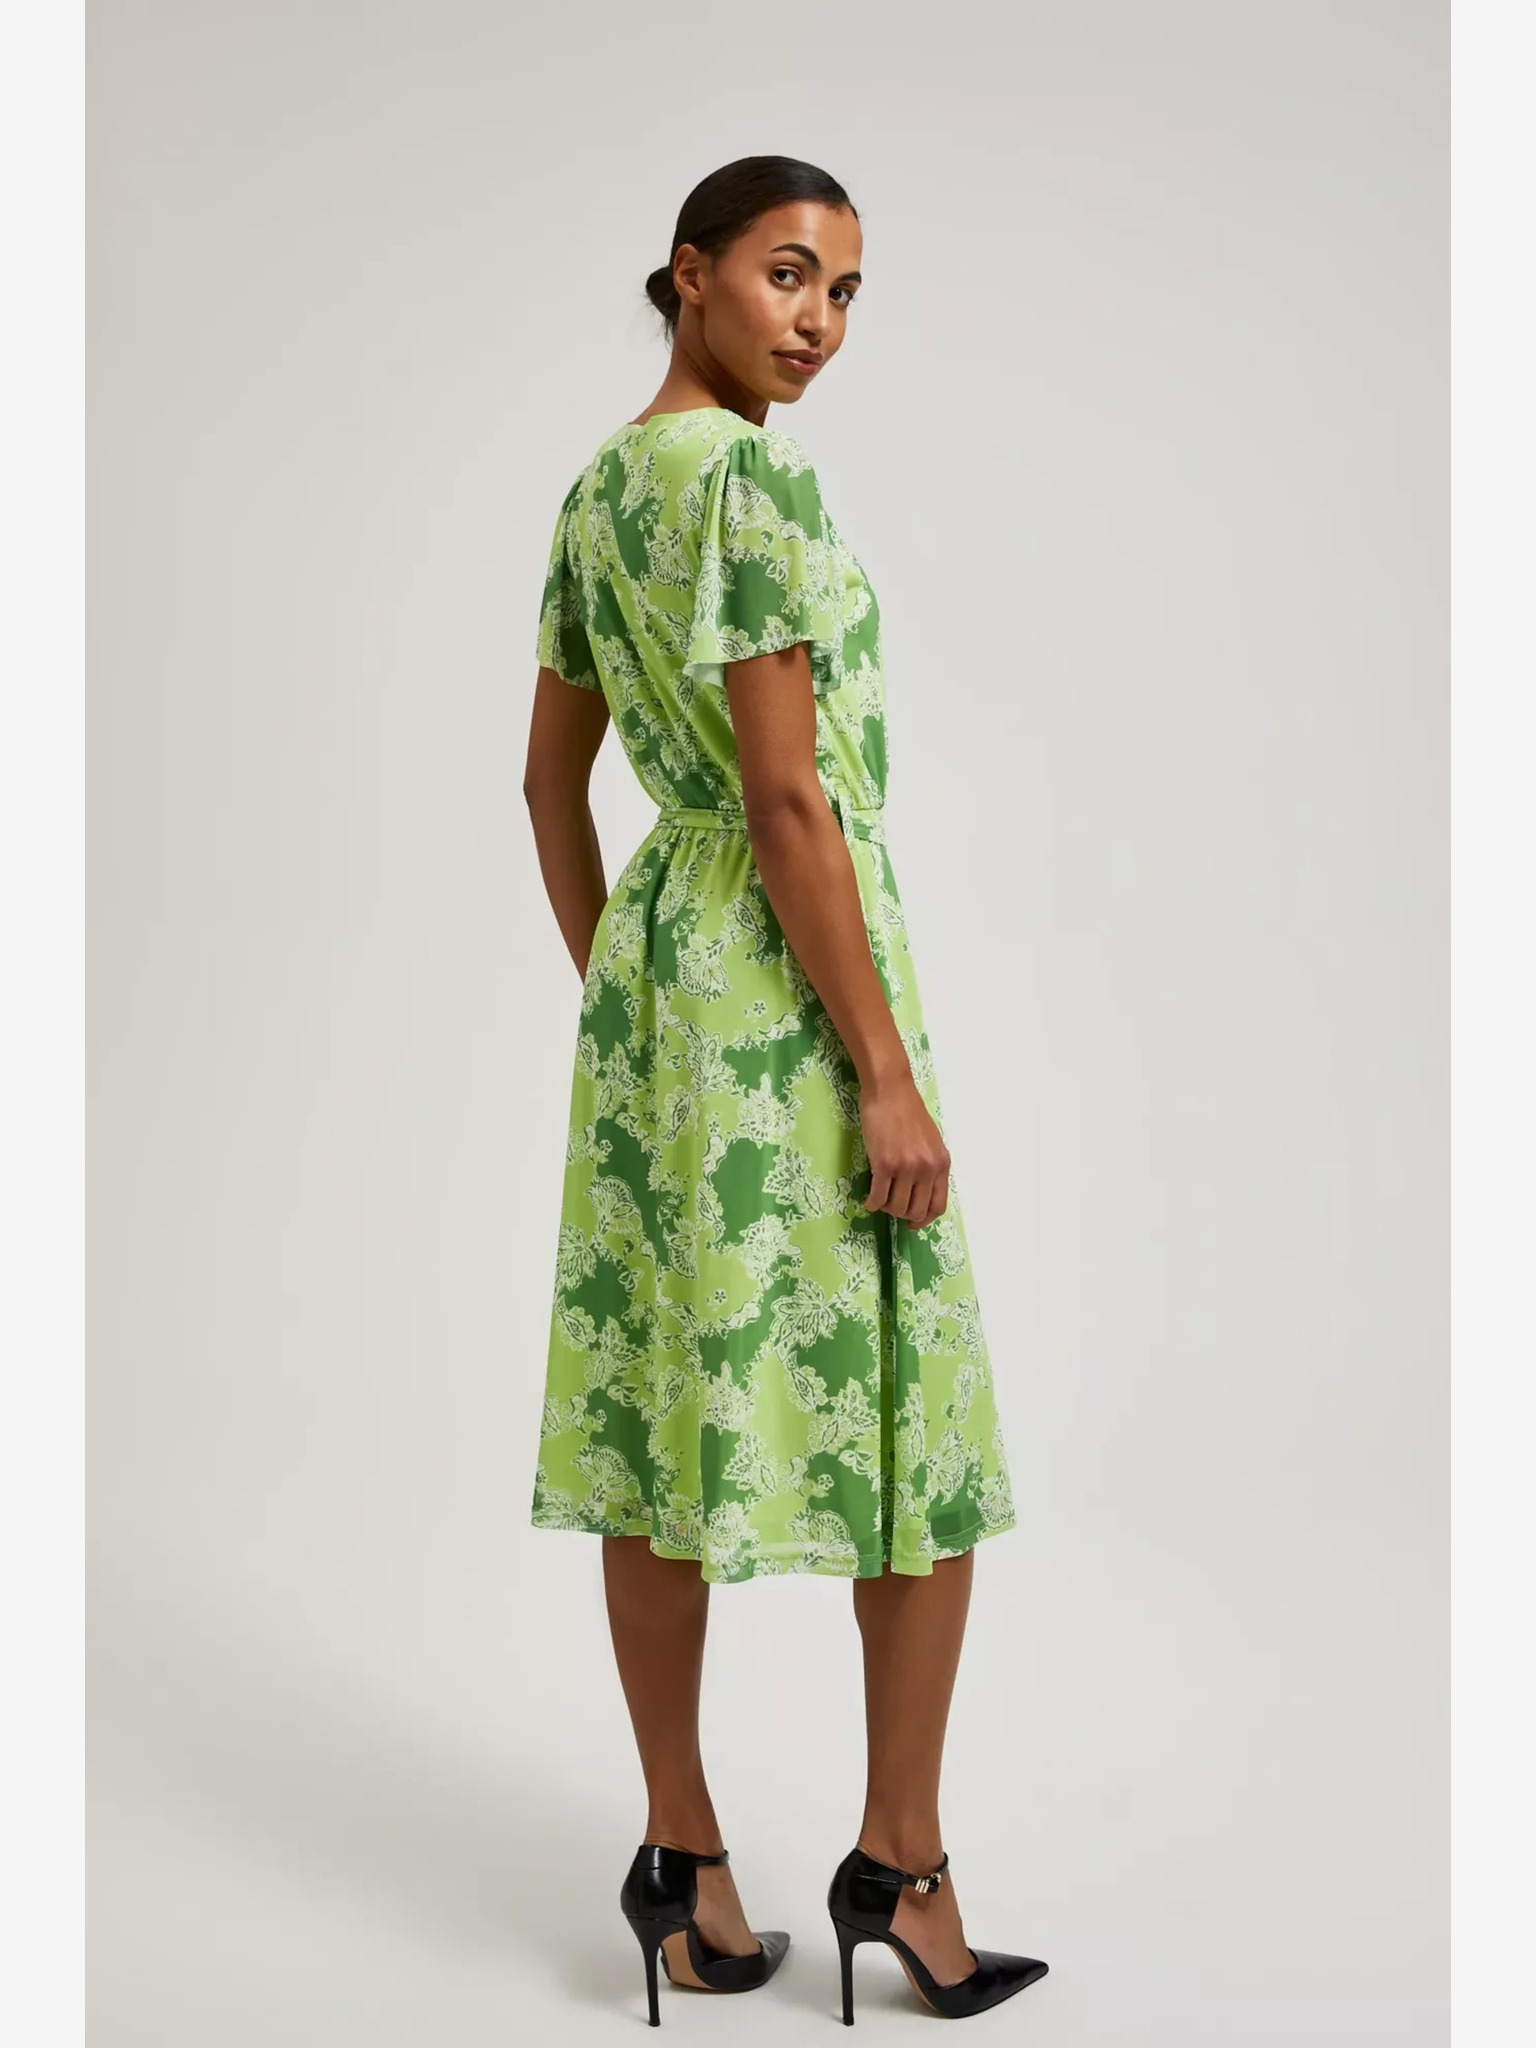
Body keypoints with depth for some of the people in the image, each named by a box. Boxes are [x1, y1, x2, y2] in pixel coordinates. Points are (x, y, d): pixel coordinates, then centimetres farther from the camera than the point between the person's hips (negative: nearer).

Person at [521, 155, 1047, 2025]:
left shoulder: (599, 488, 13)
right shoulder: (751, 475, -14)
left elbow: (551, 779, 16)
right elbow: (788, 794, -19)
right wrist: (887, 1074, -17)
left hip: (651, 974, 9)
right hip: (788, 989, -9)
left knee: (660, 1432, 10)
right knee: (921, 1435, 4)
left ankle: (682, 1856, 22)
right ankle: (900, 1863, 16)